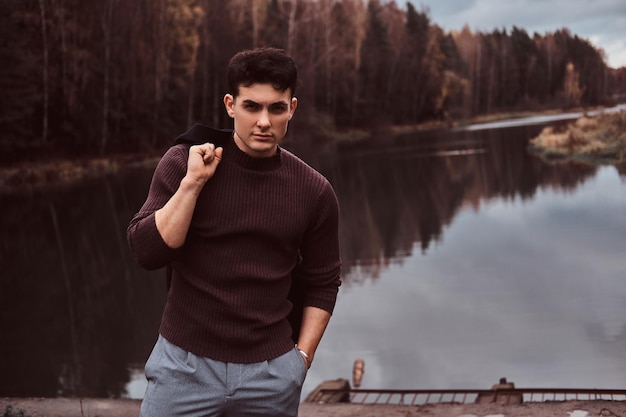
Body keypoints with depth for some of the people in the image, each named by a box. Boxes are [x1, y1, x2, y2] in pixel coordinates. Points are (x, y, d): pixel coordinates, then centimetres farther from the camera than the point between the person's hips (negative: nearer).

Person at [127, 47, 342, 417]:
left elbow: (322, 284, 4)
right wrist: (192, 182, -18)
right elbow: (147, 252, -12)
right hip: (185, 363, 0)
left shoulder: (313, 191, -4)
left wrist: (302, 356, 0)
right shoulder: (184, 162, -6)